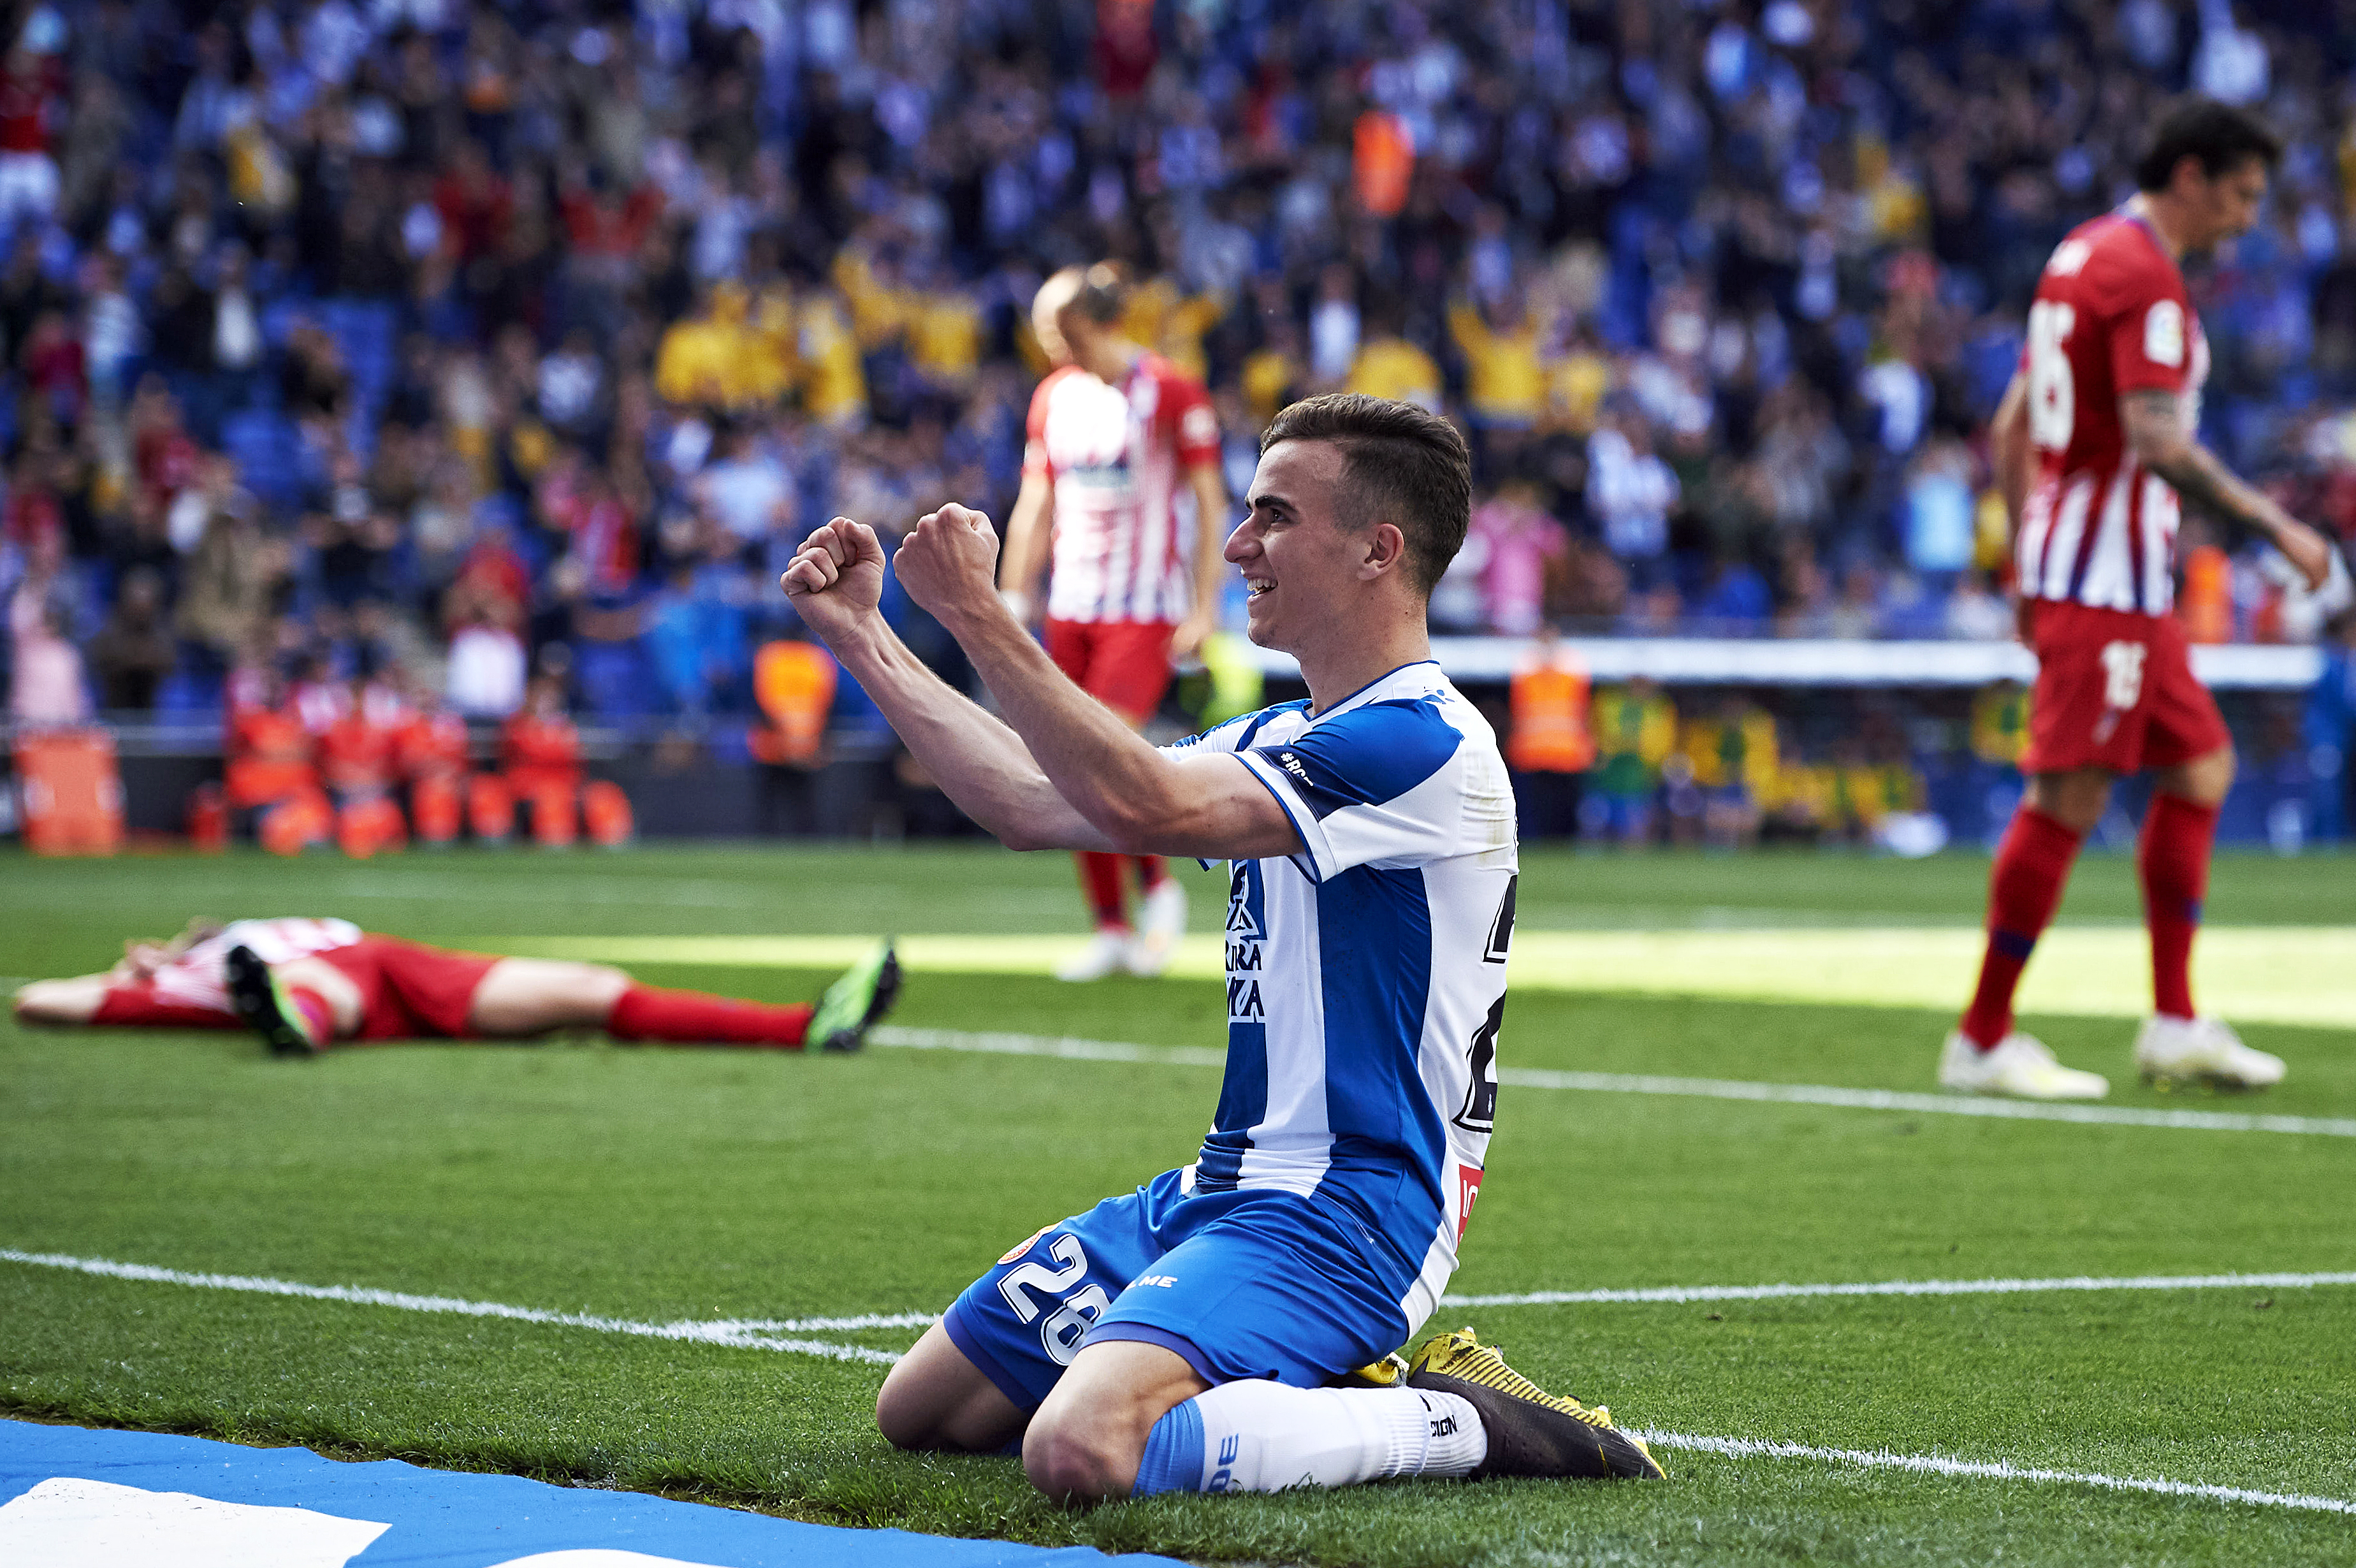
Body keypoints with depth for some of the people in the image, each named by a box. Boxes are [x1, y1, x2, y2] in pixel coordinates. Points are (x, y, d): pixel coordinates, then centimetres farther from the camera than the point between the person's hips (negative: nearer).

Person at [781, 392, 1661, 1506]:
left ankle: (1460, 1424, -13)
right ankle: (1310, 1390, 11)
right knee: (921, 1410, 13)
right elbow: (1033, 806, 16)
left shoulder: (1425, 745, -17)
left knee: (1084, 1452, -32)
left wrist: (976, 616, -22)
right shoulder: (1281, 739, 15)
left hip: (1340, 1213, -10)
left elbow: (1145, 804, -28)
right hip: (1224, 1191, 10)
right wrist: (860, 634, 13)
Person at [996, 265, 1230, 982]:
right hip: (1071, 609, 6)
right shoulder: (1055, 397, 10)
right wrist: (1011, 604, 13)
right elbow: (1035, 507, 17)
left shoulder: (1169, 392, -8)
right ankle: (1110, 928, 13)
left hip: (1146, 611, -6)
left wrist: (1204, 608, -11)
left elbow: (1210, 505, -7)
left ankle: (1157, 884, 5)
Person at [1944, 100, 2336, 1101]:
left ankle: (2175, 1026, 12)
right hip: (2108, 577, -11)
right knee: (2068, 796, -9)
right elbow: (2156, 443, -23)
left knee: (2201, 766, 13)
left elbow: (2011, 429, 20)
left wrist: (2028, 567, 22)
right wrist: (2276, 527, -19)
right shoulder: (2143, 274, -13)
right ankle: (1984, 1040, -6)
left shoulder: (2084, 253, 17)